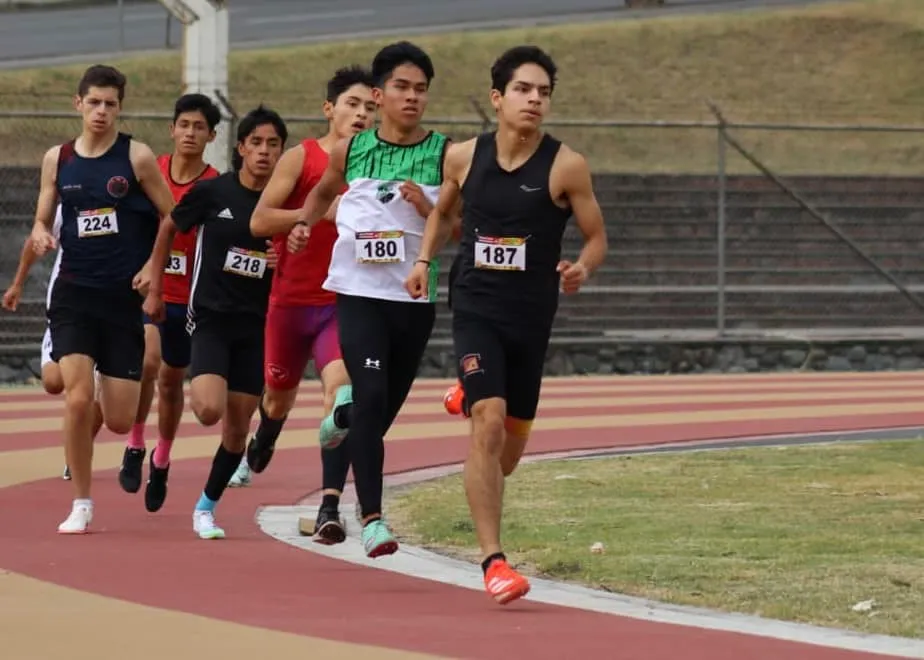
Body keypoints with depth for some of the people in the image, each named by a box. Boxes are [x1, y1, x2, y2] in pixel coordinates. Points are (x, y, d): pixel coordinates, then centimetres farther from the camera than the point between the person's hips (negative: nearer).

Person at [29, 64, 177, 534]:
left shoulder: (137, 157, -4)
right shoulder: (57, 159, 5)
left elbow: (171, 218, 2)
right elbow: (43, 219, 14)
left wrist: (153, 266, -12)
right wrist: (40, 235, -9)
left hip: (125, 296, -1)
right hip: (75, 295, 1)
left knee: (119, 420, 0)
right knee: (78, 398, -17)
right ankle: (81, 504, -3)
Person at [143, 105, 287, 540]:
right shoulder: (212, 192, -6)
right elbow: (168, 229, 10)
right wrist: (154, 290, 10)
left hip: (256, 324, 3)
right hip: (211, 318, -3)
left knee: (238, 427, 4)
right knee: (209, 411, -23)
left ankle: (206, 507, 21)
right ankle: (199, 390, 12)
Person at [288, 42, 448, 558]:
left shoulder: (444, 155, 0)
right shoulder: (351, 149, 4)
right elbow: (324, 191, 25)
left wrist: (428, 209, -16)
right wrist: (306, 224, 7)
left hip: (415, 297, 1)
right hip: (360, 292, -1)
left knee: (382, 409, 11)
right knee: (371, 395, -19)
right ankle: (372, 517, -22)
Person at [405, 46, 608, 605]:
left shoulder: (565, 167, -8)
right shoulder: (464, 158, -1)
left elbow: (597, 237, -1)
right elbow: (443, 211, 20)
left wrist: (582, 269, -22)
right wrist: (424, 260, 5)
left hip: (532, 314, 1)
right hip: (476, 307, -1)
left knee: (513, 437, 14)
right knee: (489, 424, -18)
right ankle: (493, 560, -16)